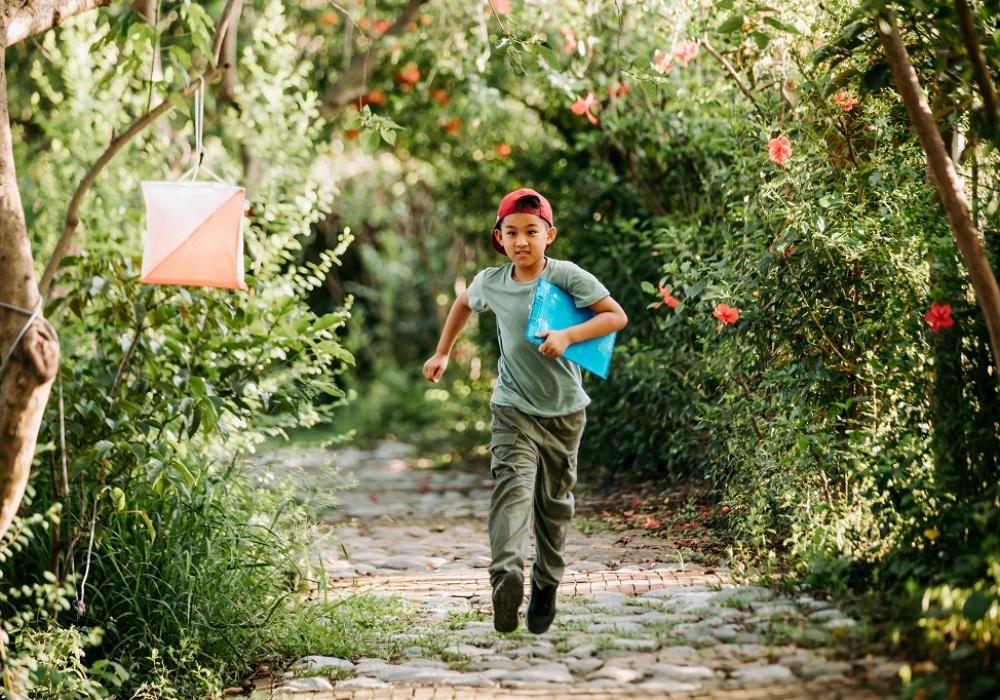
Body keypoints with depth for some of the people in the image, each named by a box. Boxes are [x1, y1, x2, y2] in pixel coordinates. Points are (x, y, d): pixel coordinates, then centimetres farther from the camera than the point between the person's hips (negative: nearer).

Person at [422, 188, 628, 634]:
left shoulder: (568, 277, -11)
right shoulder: (490, 283, -1)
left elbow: (616, 316, -13)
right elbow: (463, 305, 23)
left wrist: (567, 336, -26)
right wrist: (443, 353, 25)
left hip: (564, 410, 0)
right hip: (514, 408, 0)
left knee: (555, 501, 12)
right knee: (513, 484, -22)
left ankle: (546, 586, 27)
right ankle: (507, 576, -41)